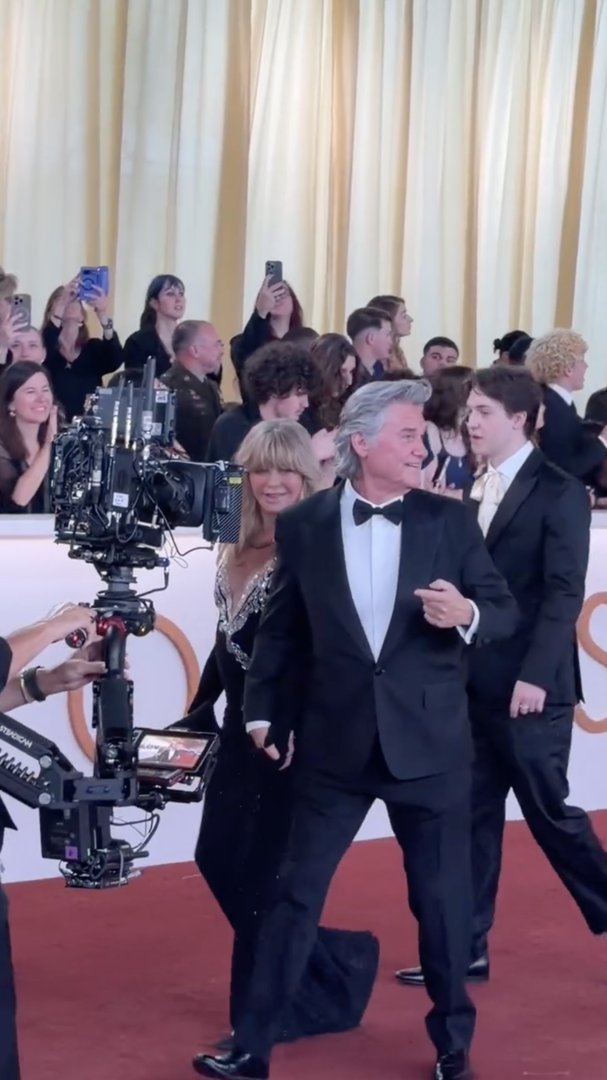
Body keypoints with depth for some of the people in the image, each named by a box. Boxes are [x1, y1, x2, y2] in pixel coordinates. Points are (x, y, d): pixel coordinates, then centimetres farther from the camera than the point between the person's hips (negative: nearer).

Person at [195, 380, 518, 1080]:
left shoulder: (450, 520, -1)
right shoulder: (302, 525, -1)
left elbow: (505, 612, 1)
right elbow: (281, 628, 7)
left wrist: (467, 614, -20)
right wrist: (261, 711, 3)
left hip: (429, 740, 0)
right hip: (335, 742, 0)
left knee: (442, 897, 9)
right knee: (296, 893, 4)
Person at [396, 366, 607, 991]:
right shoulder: (474, 490, 11)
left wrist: (535, 674, -21)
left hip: (528, 686, -6)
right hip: (474, 683, 6)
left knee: (547, 810, 2)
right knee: (472, 815, 7)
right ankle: (467, 947, 13)